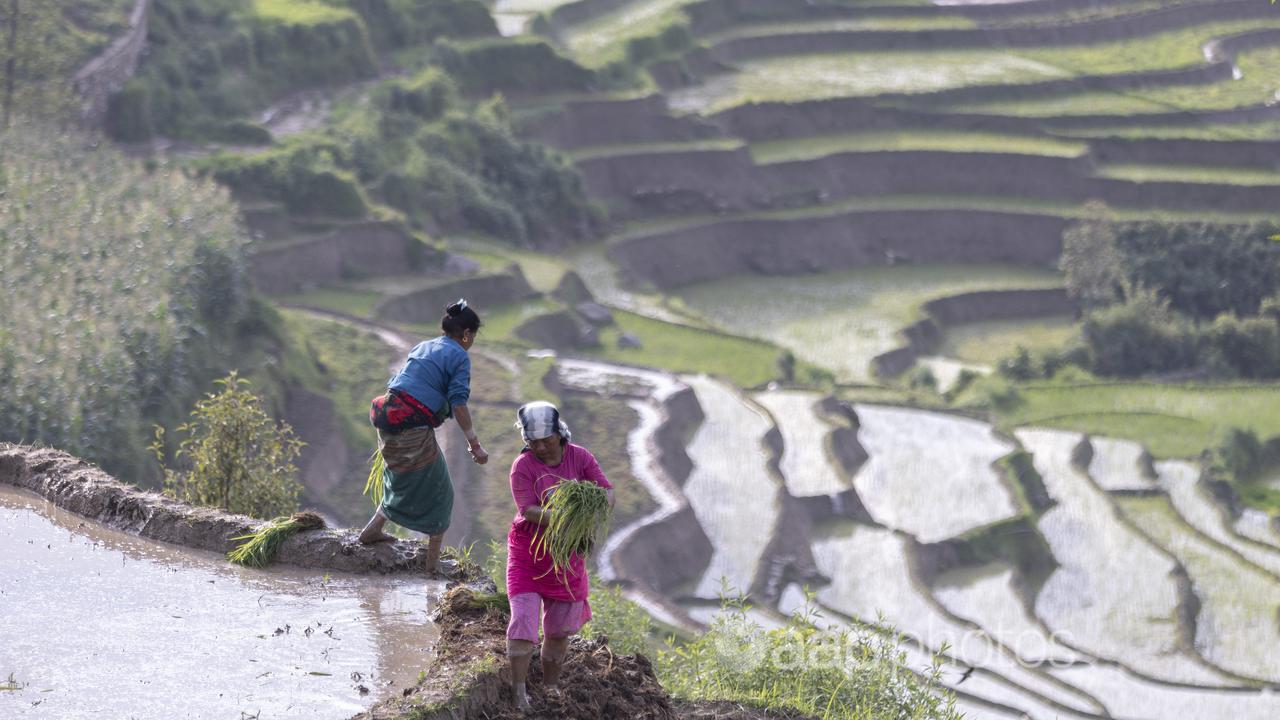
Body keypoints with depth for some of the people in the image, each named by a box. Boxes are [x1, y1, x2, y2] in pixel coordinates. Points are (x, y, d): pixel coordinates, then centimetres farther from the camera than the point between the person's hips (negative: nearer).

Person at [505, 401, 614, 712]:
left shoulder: (579, 458, -5)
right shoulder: (523, 466, -14)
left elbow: (607, 491, -8)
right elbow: (529, 511, -24)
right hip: (529, 554, -3)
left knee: (560, 628, 12)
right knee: (523, 619, -12)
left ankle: (550, 687, 29)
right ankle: (519, 690, -6)